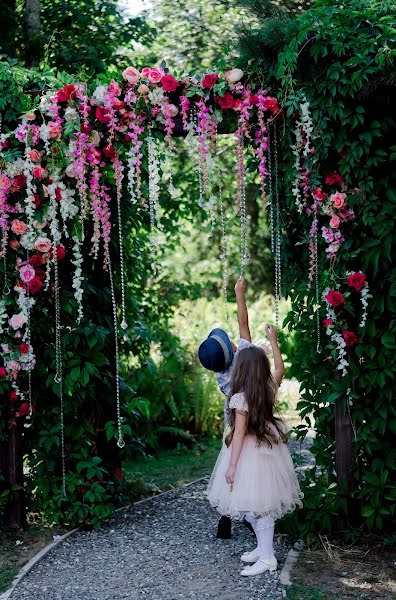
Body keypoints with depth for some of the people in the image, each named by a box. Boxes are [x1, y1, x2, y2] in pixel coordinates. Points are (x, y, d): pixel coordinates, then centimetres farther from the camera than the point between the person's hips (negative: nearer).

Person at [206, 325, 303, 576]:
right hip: (269, 449, 7)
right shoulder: (269, 389, 0)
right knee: (262, 505, 15)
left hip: (249, 453, -7)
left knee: (255, 506, -2)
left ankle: (267, 558, 0)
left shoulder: (240, 398, -16)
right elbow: (280, 368, 19)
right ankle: (264, 548, 23)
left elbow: (239, 434, -16)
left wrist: (232, 466, -13)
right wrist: (273, 341, 25)